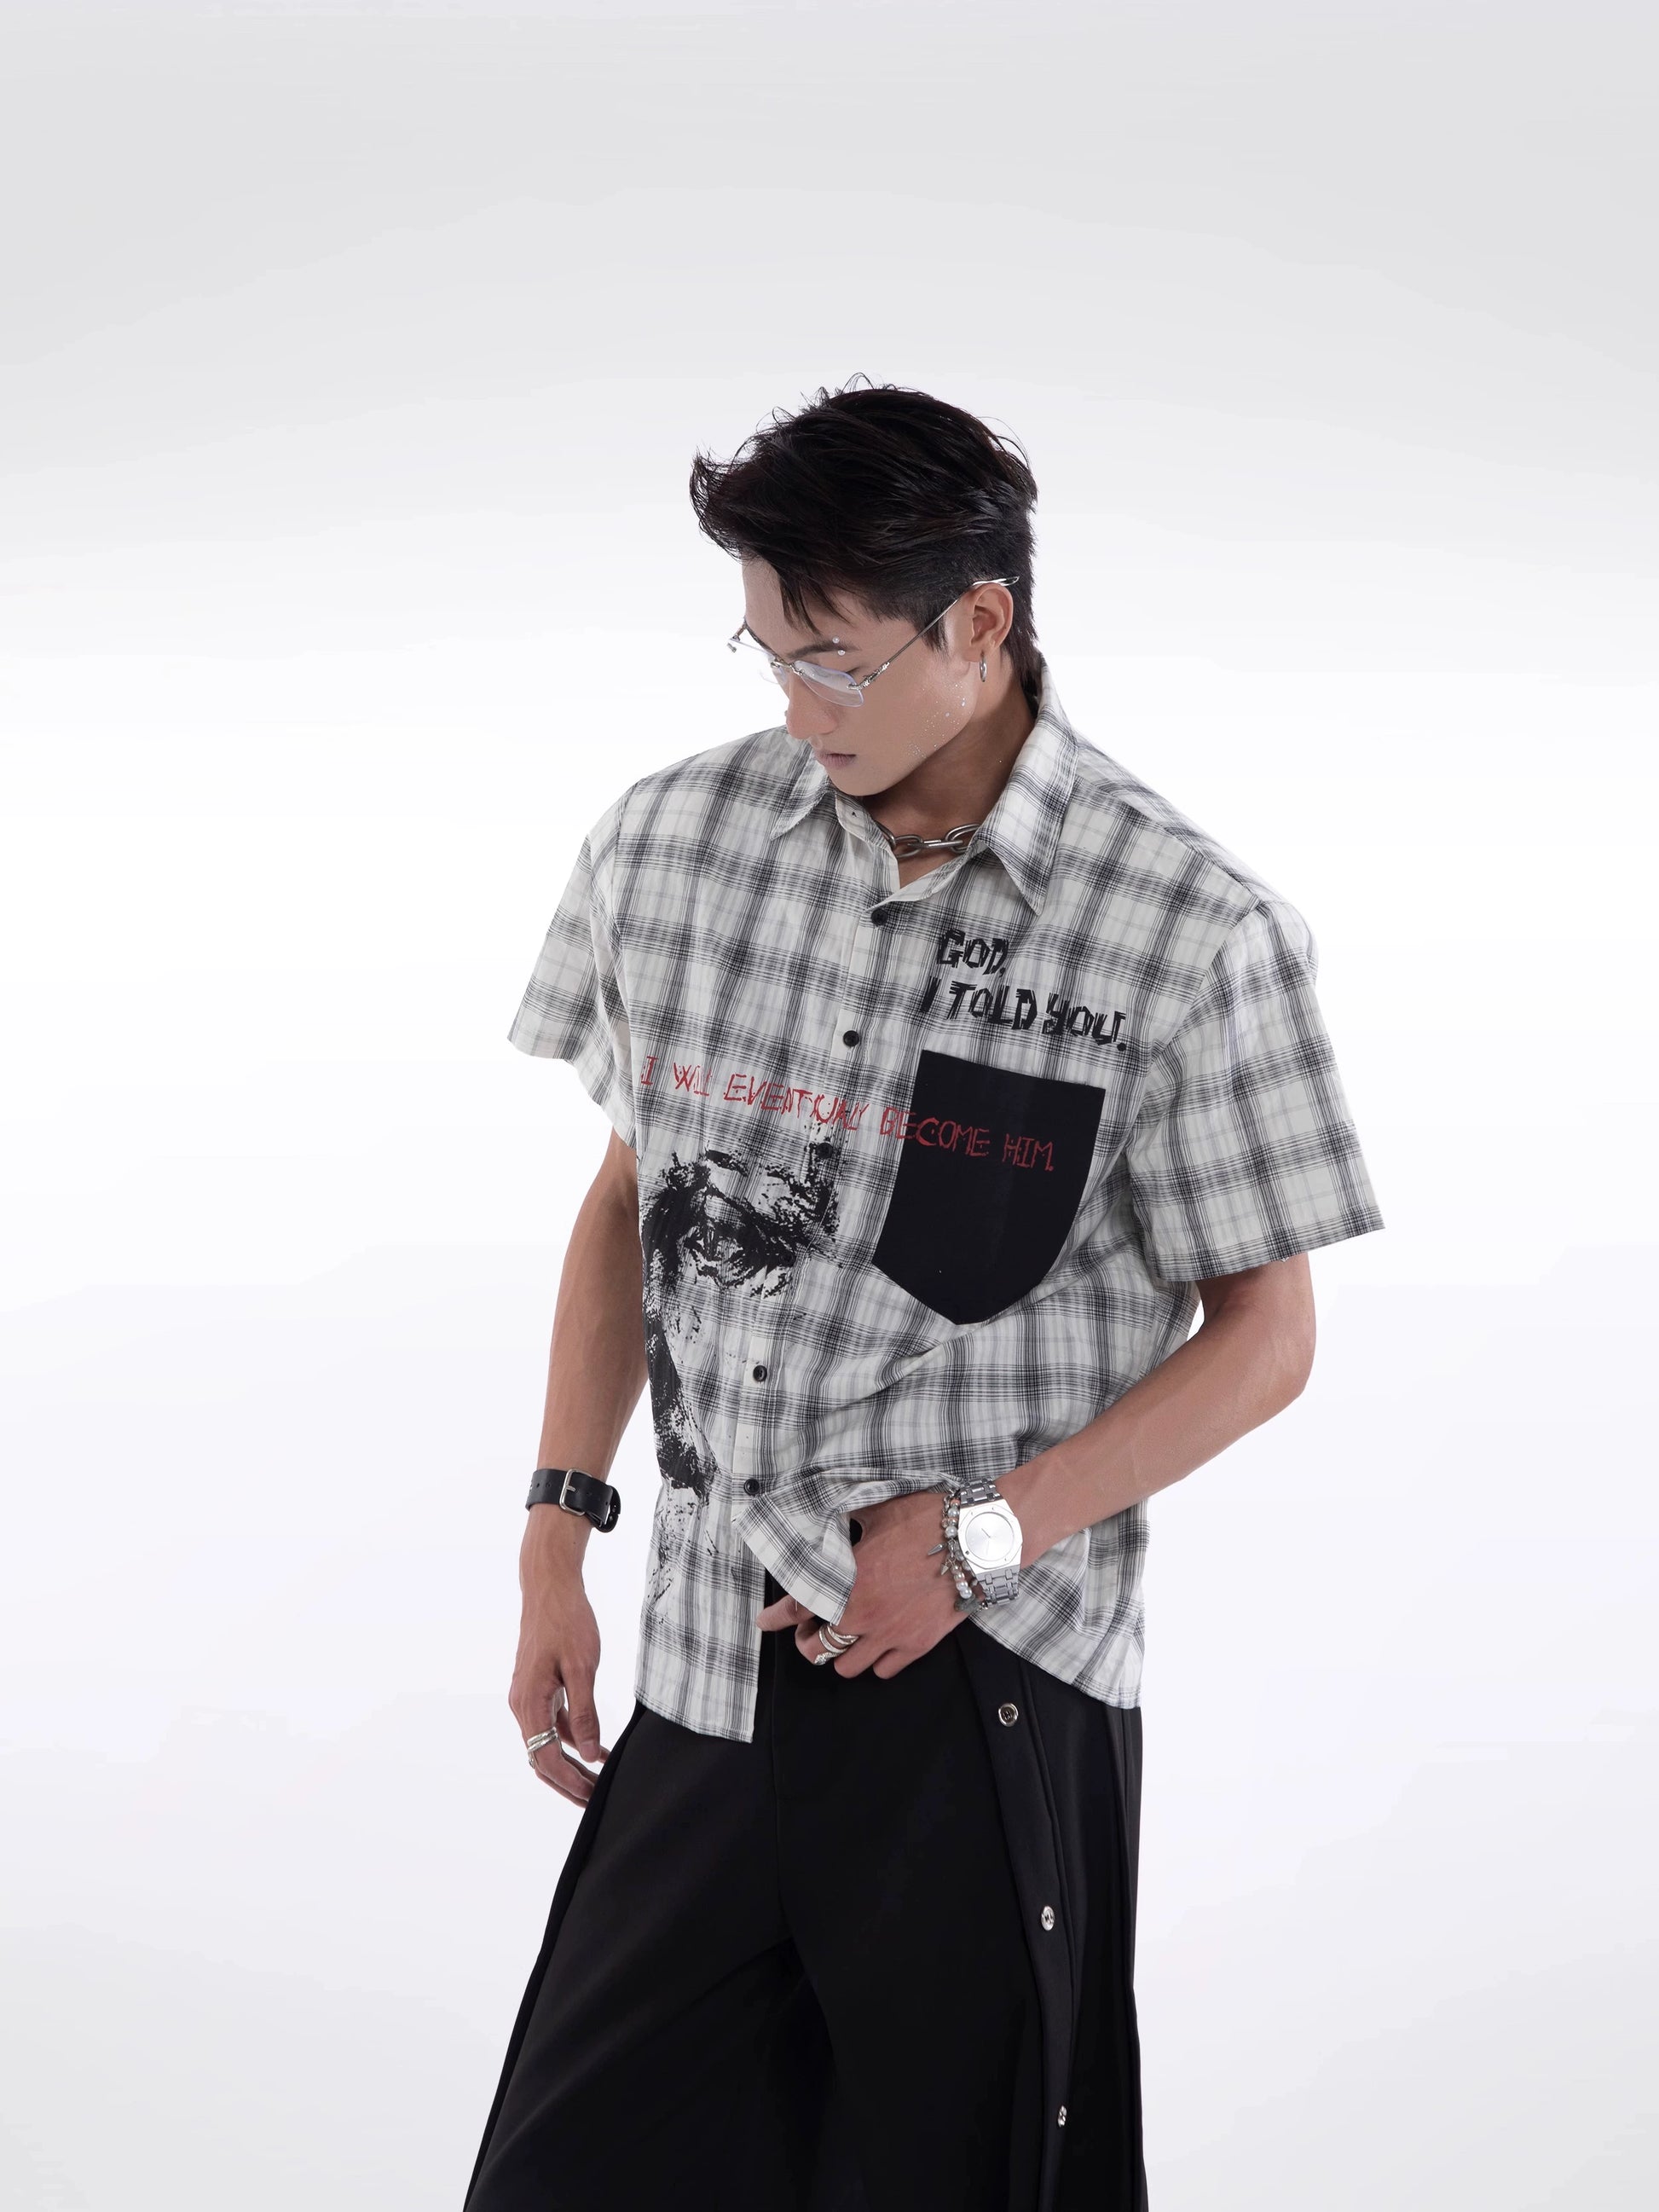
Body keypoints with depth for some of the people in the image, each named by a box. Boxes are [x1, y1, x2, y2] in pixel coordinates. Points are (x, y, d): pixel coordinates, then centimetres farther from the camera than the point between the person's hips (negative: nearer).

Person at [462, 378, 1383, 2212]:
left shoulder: (1185, 930, -8)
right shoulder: (674, 840, 4)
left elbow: (1263, 1336, -3)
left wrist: (980, 1537, -12)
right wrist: (558, 1531, 9)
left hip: (983, 1696, -4)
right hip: (705, 1666, 4)